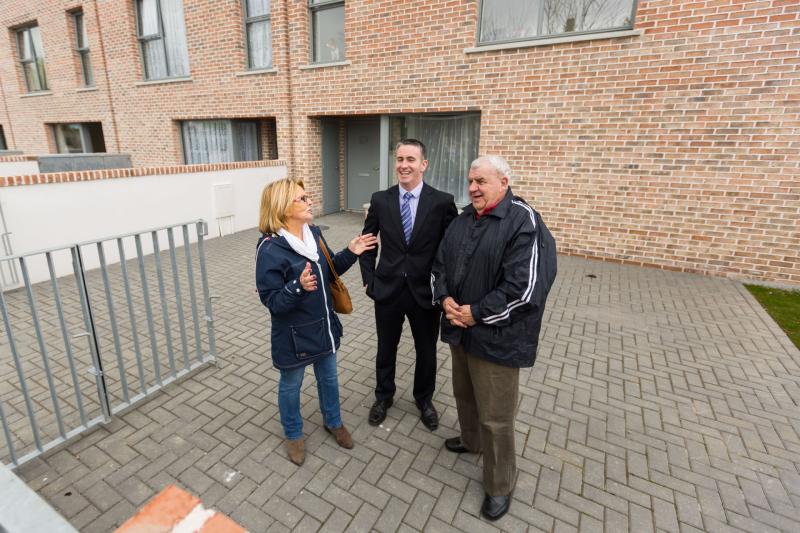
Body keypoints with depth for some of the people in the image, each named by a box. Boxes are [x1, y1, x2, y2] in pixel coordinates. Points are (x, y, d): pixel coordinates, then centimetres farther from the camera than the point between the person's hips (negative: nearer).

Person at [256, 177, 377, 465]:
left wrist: (350, 253, -8)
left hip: (324, 324, 6)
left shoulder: (314, 232, -4)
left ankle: (333, 421, 51)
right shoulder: (270, 250, -24)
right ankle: (293, 434, 45)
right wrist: (298, 287, -40)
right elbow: (272, 301, -22)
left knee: (328, 377, 24)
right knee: (291, 385, 19)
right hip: (294, 333, -6)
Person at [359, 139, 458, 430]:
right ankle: (383, 396, 44)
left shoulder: (442, 202, -9)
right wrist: (369, 279, 0)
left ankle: (424, 399, 44)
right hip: (388, 289, 1)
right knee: (386, 348, 18)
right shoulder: (380, 199, -3)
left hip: (426, 292, -1)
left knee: (426, 351, 17)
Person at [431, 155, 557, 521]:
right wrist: (444, 298, -6)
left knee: (496, 417, 6)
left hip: (496, 337, -7)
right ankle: (471, 439, 53)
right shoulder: (463, 220, 8)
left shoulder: (523, 222, -16)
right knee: (464, 394, 26)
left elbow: (525, 287, -22)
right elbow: (440, 263, 12)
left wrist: (477, 313, -18)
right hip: (461, 329, 7)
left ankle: (499, 486, 30)